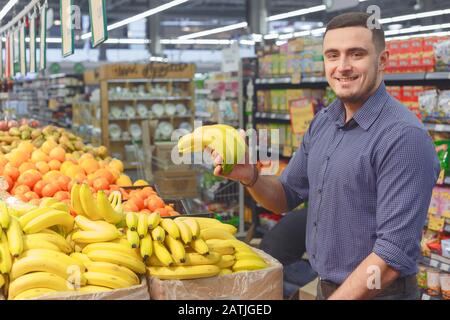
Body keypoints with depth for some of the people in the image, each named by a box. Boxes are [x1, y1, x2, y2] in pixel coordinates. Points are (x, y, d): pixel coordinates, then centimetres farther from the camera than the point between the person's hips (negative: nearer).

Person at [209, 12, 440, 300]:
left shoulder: (405, 137, -22)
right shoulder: (322, 122, 2)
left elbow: (395, 253, -25)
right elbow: (287, 196, 10)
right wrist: (251, 177, -10)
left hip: (375, 292, -7)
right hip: (325, 287, 7)